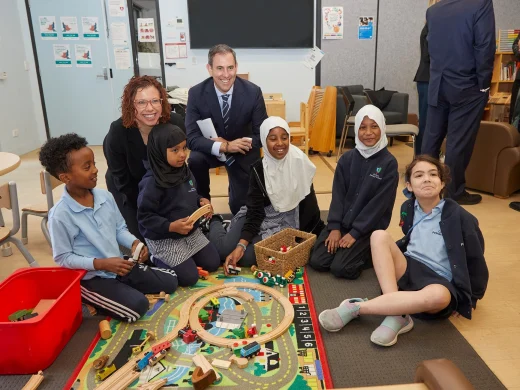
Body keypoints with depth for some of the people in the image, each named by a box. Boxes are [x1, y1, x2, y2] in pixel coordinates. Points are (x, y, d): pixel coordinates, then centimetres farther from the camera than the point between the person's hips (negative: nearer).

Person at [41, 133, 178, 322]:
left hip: (119, 266, 7)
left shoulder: (105, 196, -2)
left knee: (170, 281, 4)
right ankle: (93, 302, 3)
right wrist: (101, 264, -23)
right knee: (137, 306, -22)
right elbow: (63, 258, -15)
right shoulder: (60, 215, -20)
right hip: (90, 278, -6)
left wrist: (134, 243, -11)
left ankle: (124, 289, 13)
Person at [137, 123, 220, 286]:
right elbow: (144, 216, -23)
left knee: (213, 264, 9)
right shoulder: (152, 182, -26)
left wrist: (201, 201, -6)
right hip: (164, 239, -8)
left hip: (191, 232, 8)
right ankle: (156, 260, 17)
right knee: (189, 277, -4)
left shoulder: (184, 171, -1)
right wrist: (171, 226, -31)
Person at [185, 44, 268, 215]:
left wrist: (229, 145, -29)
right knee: (195, 160, -32)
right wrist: (224, 146, -39)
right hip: (211, 149, 0)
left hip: (242, 151, 0)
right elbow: (192, 137, -22)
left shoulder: (252, 92, -19)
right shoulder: (196, 93, -19)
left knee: (240, 206, -1)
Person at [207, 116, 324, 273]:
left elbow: (308, 197, -5)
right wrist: (241, 245, -26)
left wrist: (319, 232, -4)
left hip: (286, 221, 0)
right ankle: (214, 222, 19)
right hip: (260, 216, 1)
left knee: (247, 257, -21)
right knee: (222, 250, -17)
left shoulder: (299, 160, -15)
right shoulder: (259, 169, -13)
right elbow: (255, 211, -15)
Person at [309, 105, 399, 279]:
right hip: (341, 223, 4)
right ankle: (360, 251, 14)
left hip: (369, 228, -4)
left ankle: (372, 253, 9)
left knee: (340, 268, -18)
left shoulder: (389, 163, -9)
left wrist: (355, 233, -16)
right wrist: (334, 227, -11)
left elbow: (380, 204, -13)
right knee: (317, 262, -9)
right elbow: (338, 194, 0)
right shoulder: (347, 159, 2)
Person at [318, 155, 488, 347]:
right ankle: (396, 315, -28)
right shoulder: (408, 208, 6)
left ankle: (355, 308, -29)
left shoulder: (459, 217, -9)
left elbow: (475, 260, -1)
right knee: (379, 235, -19)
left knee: (439, 296, -40)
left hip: (441, 283, -4)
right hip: (410, 270, 5)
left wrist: (469, 299, 3)